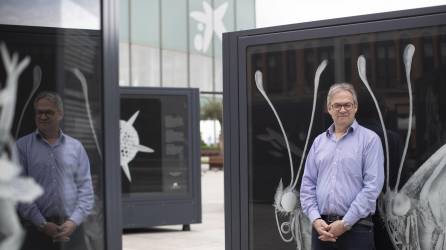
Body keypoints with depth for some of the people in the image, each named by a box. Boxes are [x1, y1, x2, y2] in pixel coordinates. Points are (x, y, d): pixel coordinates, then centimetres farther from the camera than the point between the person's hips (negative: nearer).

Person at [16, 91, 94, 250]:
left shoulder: (75, 147, 10)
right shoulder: (22, 146, 3)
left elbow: (85, 188, 6)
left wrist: (74, 221, -8)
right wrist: (42, 224, -10)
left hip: (71, 229, 2)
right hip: (37, 230, -2)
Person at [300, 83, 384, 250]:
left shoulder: (369, 139, -1)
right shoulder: (319, 141, 14)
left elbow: (372, 186, -9)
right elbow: (307, 184, 12)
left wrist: (345, 223, -12)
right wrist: (316, 219, -4)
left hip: (356, 228, -4)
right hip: (322, 228, 4)